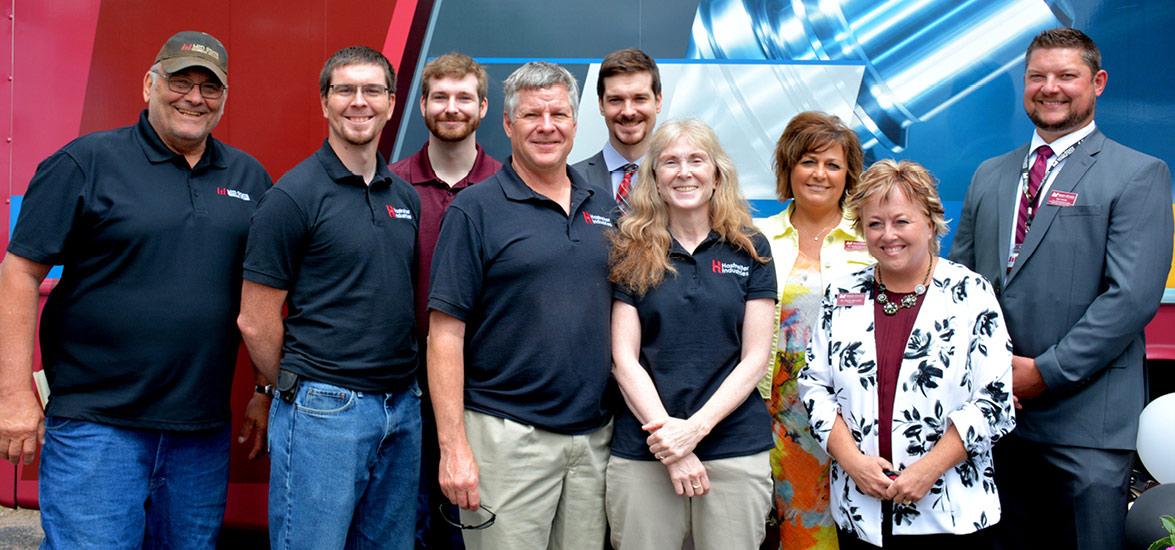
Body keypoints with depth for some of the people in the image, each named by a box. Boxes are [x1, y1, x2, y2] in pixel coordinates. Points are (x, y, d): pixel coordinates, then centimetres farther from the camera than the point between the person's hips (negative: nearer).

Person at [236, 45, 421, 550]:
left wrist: (401, 389, 9)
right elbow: (255, 322, -8)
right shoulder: (294, 196, -9)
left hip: (402, 409, 6)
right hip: (325, 410, -6)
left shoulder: (405, 197, 10)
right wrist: (298, 391, 2)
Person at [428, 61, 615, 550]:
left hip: (594, 436, 5)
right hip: (508, 436, -5)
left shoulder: (603, 209, 10)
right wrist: (452, 447, -14)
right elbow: (446, 335, -9)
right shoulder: (475, 210, -5)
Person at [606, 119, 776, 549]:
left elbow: (755, 357, 0)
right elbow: (624, 358, -2)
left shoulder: (750, 249, 4)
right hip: (642, 451, 0)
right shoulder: (632, 253, 3)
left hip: (737, 450, 1)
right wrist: (669, 436, -12)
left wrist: (696, 427, -12)